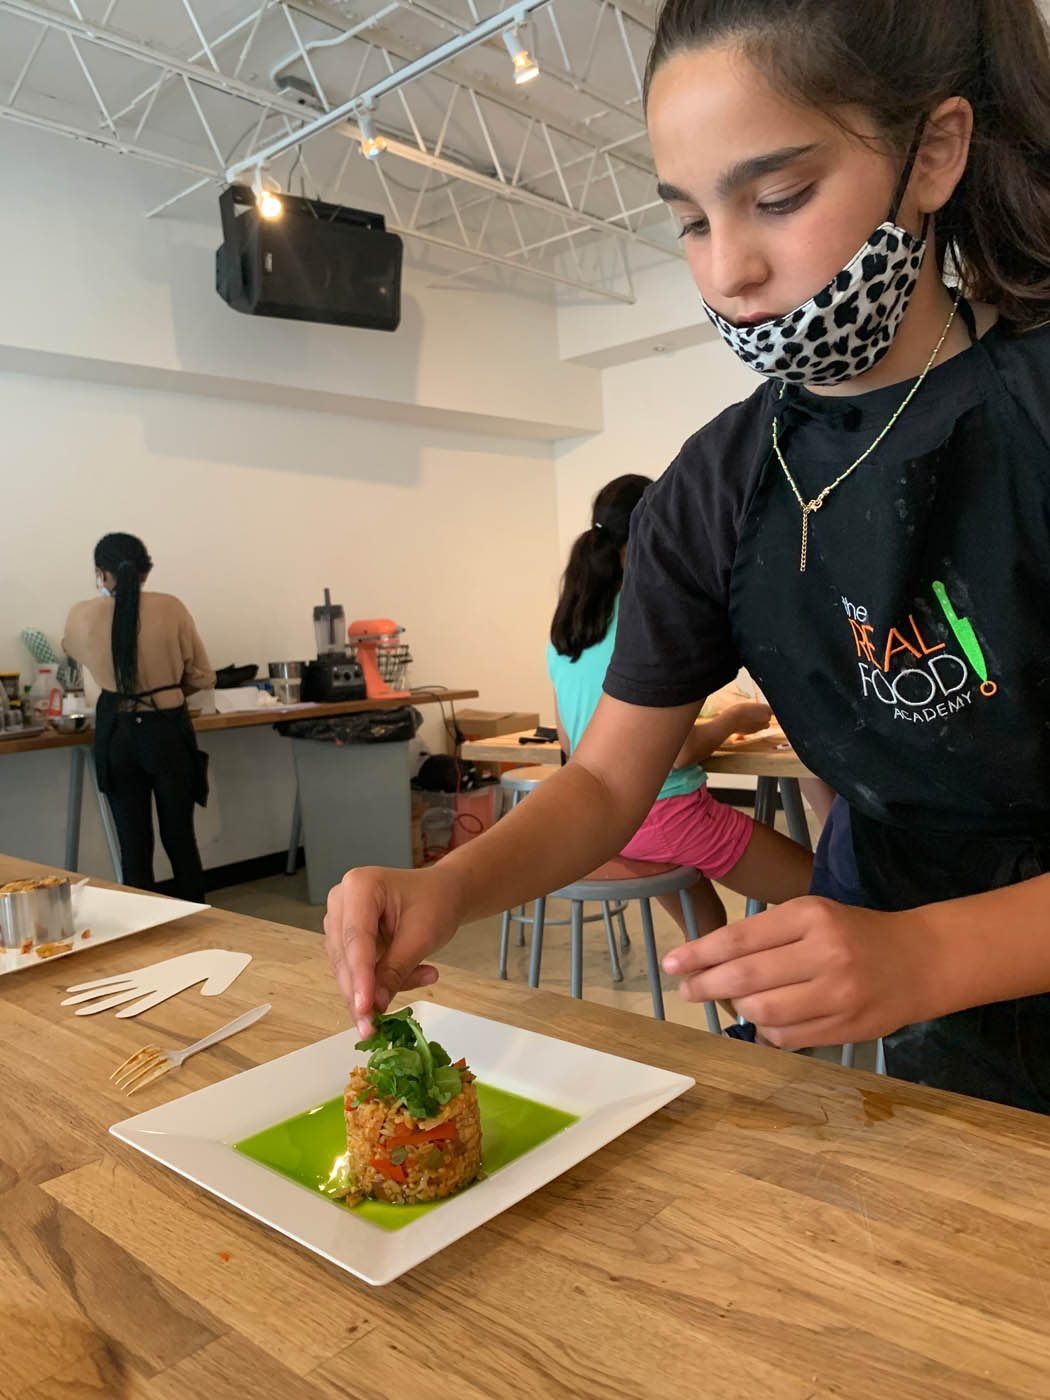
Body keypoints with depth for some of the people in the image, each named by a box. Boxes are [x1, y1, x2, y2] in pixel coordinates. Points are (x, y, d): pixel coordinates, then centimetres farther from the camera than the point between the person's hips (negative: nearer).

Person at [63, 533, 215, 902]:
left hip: (116, 734, 1)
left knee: (133, 844, 10)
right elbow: (202, 677, -2)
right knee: (180, 838, 12)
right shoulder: (170, 609, -9)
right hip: (167, 730, 0)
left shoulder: (82, 616, -4)